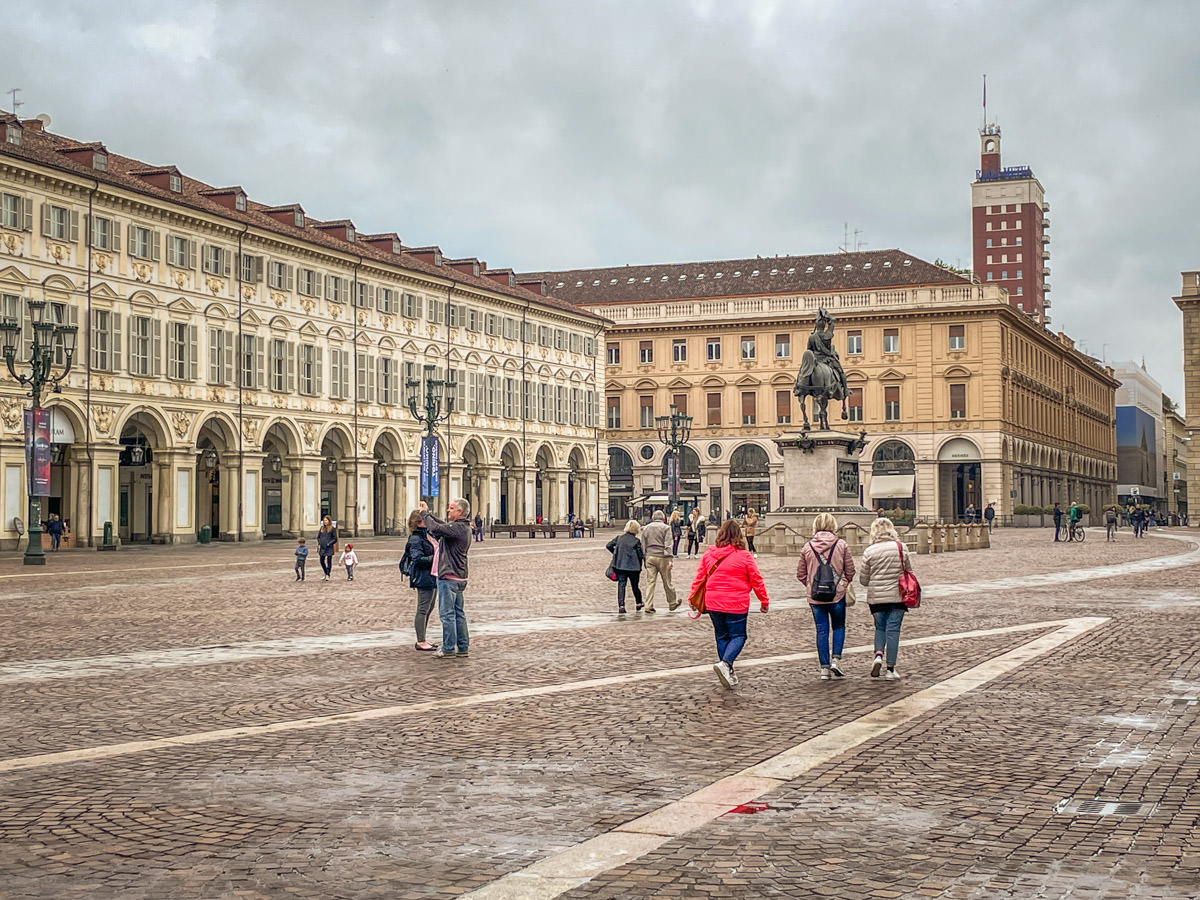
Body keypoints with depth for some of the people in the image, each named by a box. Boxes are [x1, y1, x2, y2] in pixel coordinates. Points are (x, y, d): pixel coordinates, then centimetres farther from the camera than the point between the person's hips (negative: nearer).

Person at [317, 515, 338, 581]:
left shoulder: (332, 529, -1)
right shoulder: (321, 528, 11)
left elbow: (335, 539, -2)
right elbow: (318, 537, 16)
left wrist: (329, 543, -13)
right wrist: (319, 544, 2)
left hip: (329, 548, -5)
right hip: (322, 548, 5)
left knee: (329, 561, -3)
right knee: (322, 561, 8)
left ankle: (328, 575, 1)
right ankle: (326, 574, 23)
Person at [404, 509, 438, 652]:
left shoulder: (427, 535, 14)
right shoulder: (415, 539, -14)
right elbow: (418, 559, -22)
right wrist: (434, 558, -21)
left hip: (431, 577, 10)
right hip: (423, 578, -10)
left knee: (429, 608, 15)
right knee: (423, 609, -5)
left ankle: (422, 640, 24)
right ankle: (420, 642, 0)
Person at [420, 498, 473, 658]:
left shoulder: (458, 528, -17)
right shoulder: (463, 528, 14)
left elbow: (436, 528, -27)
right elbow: (443, 525, 28)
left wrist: (424, 514, -11)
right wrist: (428, 513, 23)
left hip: (449, 577, -10)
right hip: (459, 577, 10)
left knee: (447, 614, -5)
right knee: (458, 613, 14)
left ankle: (448, 649, -3)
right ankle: (463, 647, 19)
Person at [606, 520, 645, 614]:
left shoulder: (619, 537, 2)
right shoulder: (636, 541, -8)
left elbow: (608, 545, 5)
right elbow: (641, 555, -7)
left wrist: (615, 553, 19)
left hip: (620, 565, 2)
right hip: (633, 566, -2)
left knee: (621, 585, 2)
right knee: (635, 585, 15)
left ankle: (621, 606, -11)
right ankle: (639, 603, 31)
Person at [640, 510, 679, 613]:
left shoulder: (646, 528, 11)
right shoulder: (666, 528, -2)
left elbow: (643, 546, 12)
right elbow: (667, 545, -9)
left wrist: (645, 558, 17)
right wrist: (669, 560, -11)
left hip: (650, 557, 3)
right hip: (662, 558, -3)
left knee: (650, 582, 2)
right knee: (667, 582, 8)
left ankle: (648, 606, -4)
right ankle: (672, 603, 22)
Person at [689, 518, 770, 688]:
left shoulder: (708, 554, 2)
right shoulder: (744, 556, -8)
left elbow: (699, 578, 6)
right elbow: (756, 580, -3)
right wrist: (764, 600, 7)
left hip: (713, 604, 4)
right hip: (736, 604, -4)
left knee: (722, 636, 16)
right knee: (738, 636, 6)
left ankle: (727, 673, 20)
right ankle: (725, 663, -18)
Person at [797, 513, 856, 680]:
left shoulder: (807, 547, -3)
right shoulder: (841, 545, -7)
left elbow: (801, 574, 3)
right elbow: (850, 570, 0)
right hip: (837, 594, -1)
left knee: (822, 630, 7)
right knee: (838, 626, 17)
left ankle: (824, 668, 6)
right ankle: (836, 658, 0)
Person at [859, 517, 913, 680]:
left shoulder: (869, 551, -5)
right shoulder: (900, 548, -3)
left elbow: (863, 580, 1)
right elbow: (909, 571, 5)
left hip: (876, 597, 0)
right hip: (897, 596, 0)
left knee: (880, 628, 17)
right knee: (893, 630, 3)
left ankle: (878, 655, -6)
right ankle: (890, 668, 2)